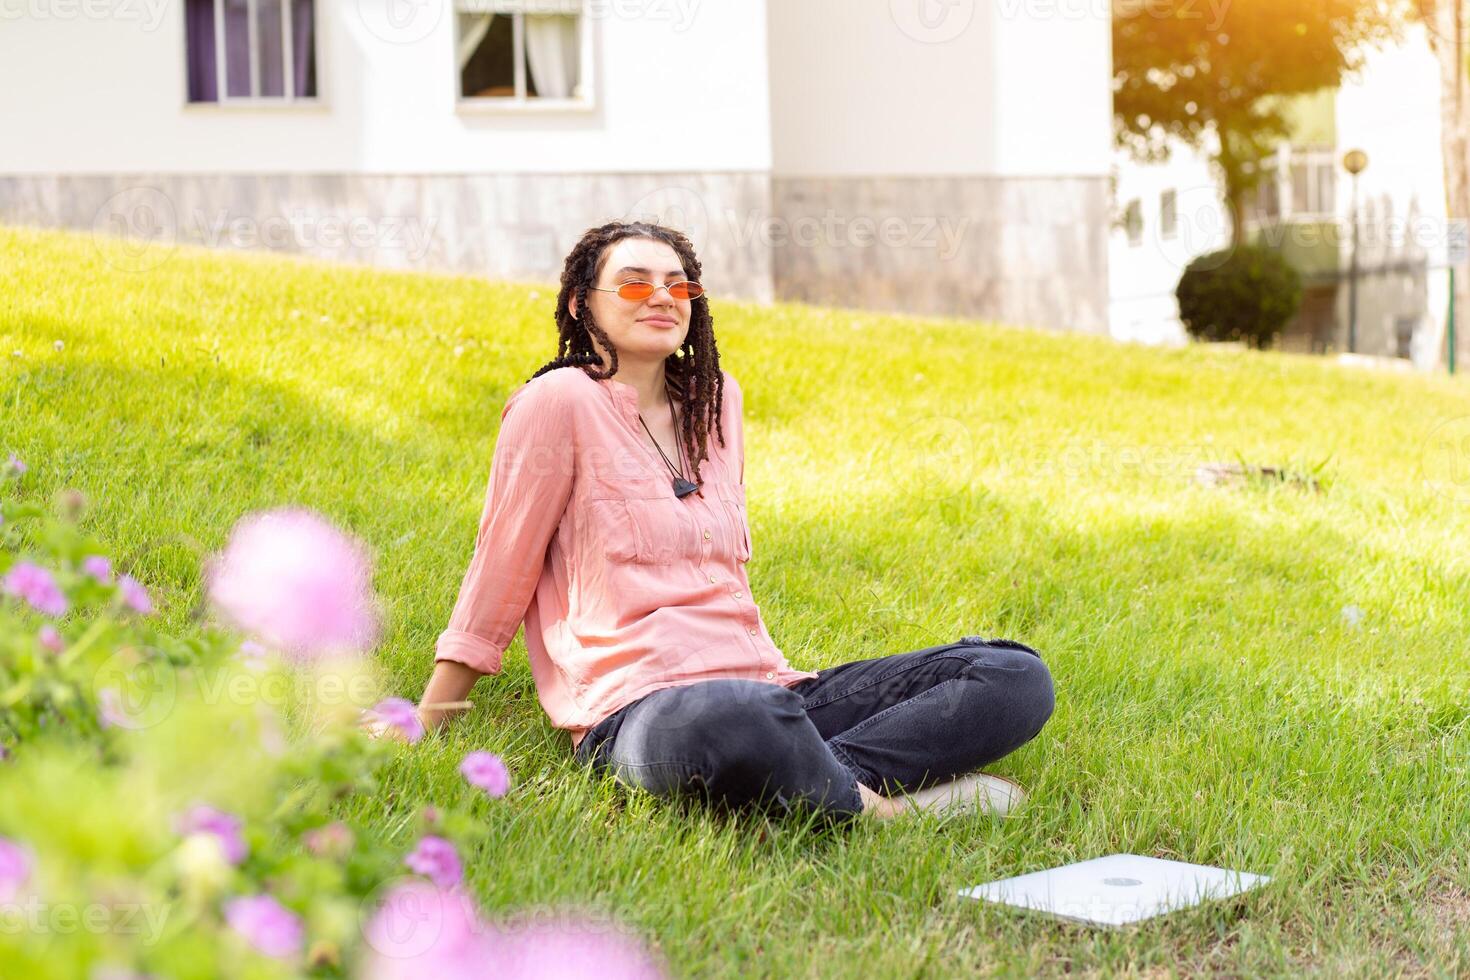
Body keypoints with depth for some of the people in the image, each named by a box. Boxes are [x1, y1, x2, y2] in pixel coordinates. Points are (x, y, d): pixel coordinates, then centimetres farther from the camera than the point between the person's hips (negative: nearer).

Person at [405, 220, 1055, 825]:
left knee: (1017, 677, -8)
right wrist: (420, 728, 4)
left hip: (767, 686, 7)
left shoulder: (716, 399, 19)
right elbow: (499, 571, 3)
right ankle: (870, 801, -17)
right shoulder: (560, 401, -1)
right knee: (741, 721, -45)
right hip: (639, 712, -7)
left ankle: (841, 771, -26)